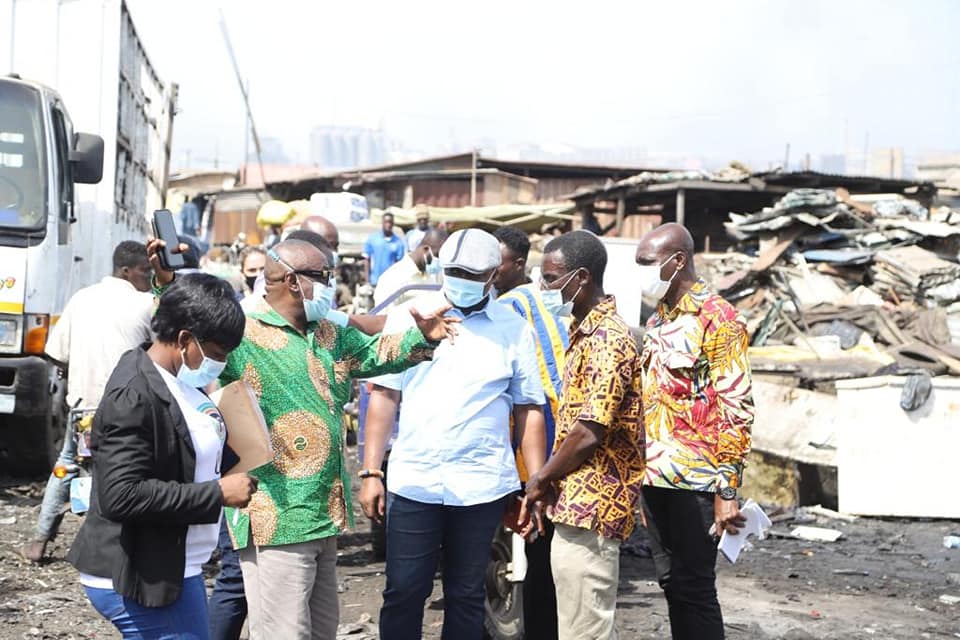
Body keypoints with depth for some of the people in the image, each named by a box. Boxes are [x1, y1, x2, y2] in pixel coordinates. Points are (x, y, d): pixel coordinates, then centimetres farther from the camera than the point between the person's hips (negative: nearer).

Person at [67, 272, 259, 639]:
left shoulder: (182, 383, 9)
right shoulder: (132, 397, -20)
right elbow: (122, 496, -26)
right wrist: (218, 493, -22)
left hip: (173, 571, 10)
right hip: (141, 582, -10)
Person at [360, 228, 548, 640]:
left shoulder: (513, 329, 3)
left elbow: (529, 409, 5)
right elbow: (385, 395, 5)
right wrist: (371, 472, 0)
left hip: (482, 486, 0)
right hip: (413, 482, 0)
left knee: (466, 595, 9)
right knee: (403, 591, 3)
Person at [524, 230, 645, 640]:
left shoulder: (608, 339, -18)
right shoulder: (586, 330, 14)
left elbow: (589, 432, -22)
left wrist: (542, 478, -9)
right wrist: (552, 478, 10)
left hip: (591, 504, -10)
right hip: (580, 503, 10)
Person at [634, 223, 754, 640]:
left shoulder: (717, 318, -10)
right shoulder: (657, 320, 14)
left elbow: (737, 410, -14)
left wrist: (728, 489, -17)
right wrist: (642, 472, 15)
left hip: (694, 481, -7)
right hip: (655, 476, 7)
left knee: (694, 588, -2)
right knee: (671, 584, 12)